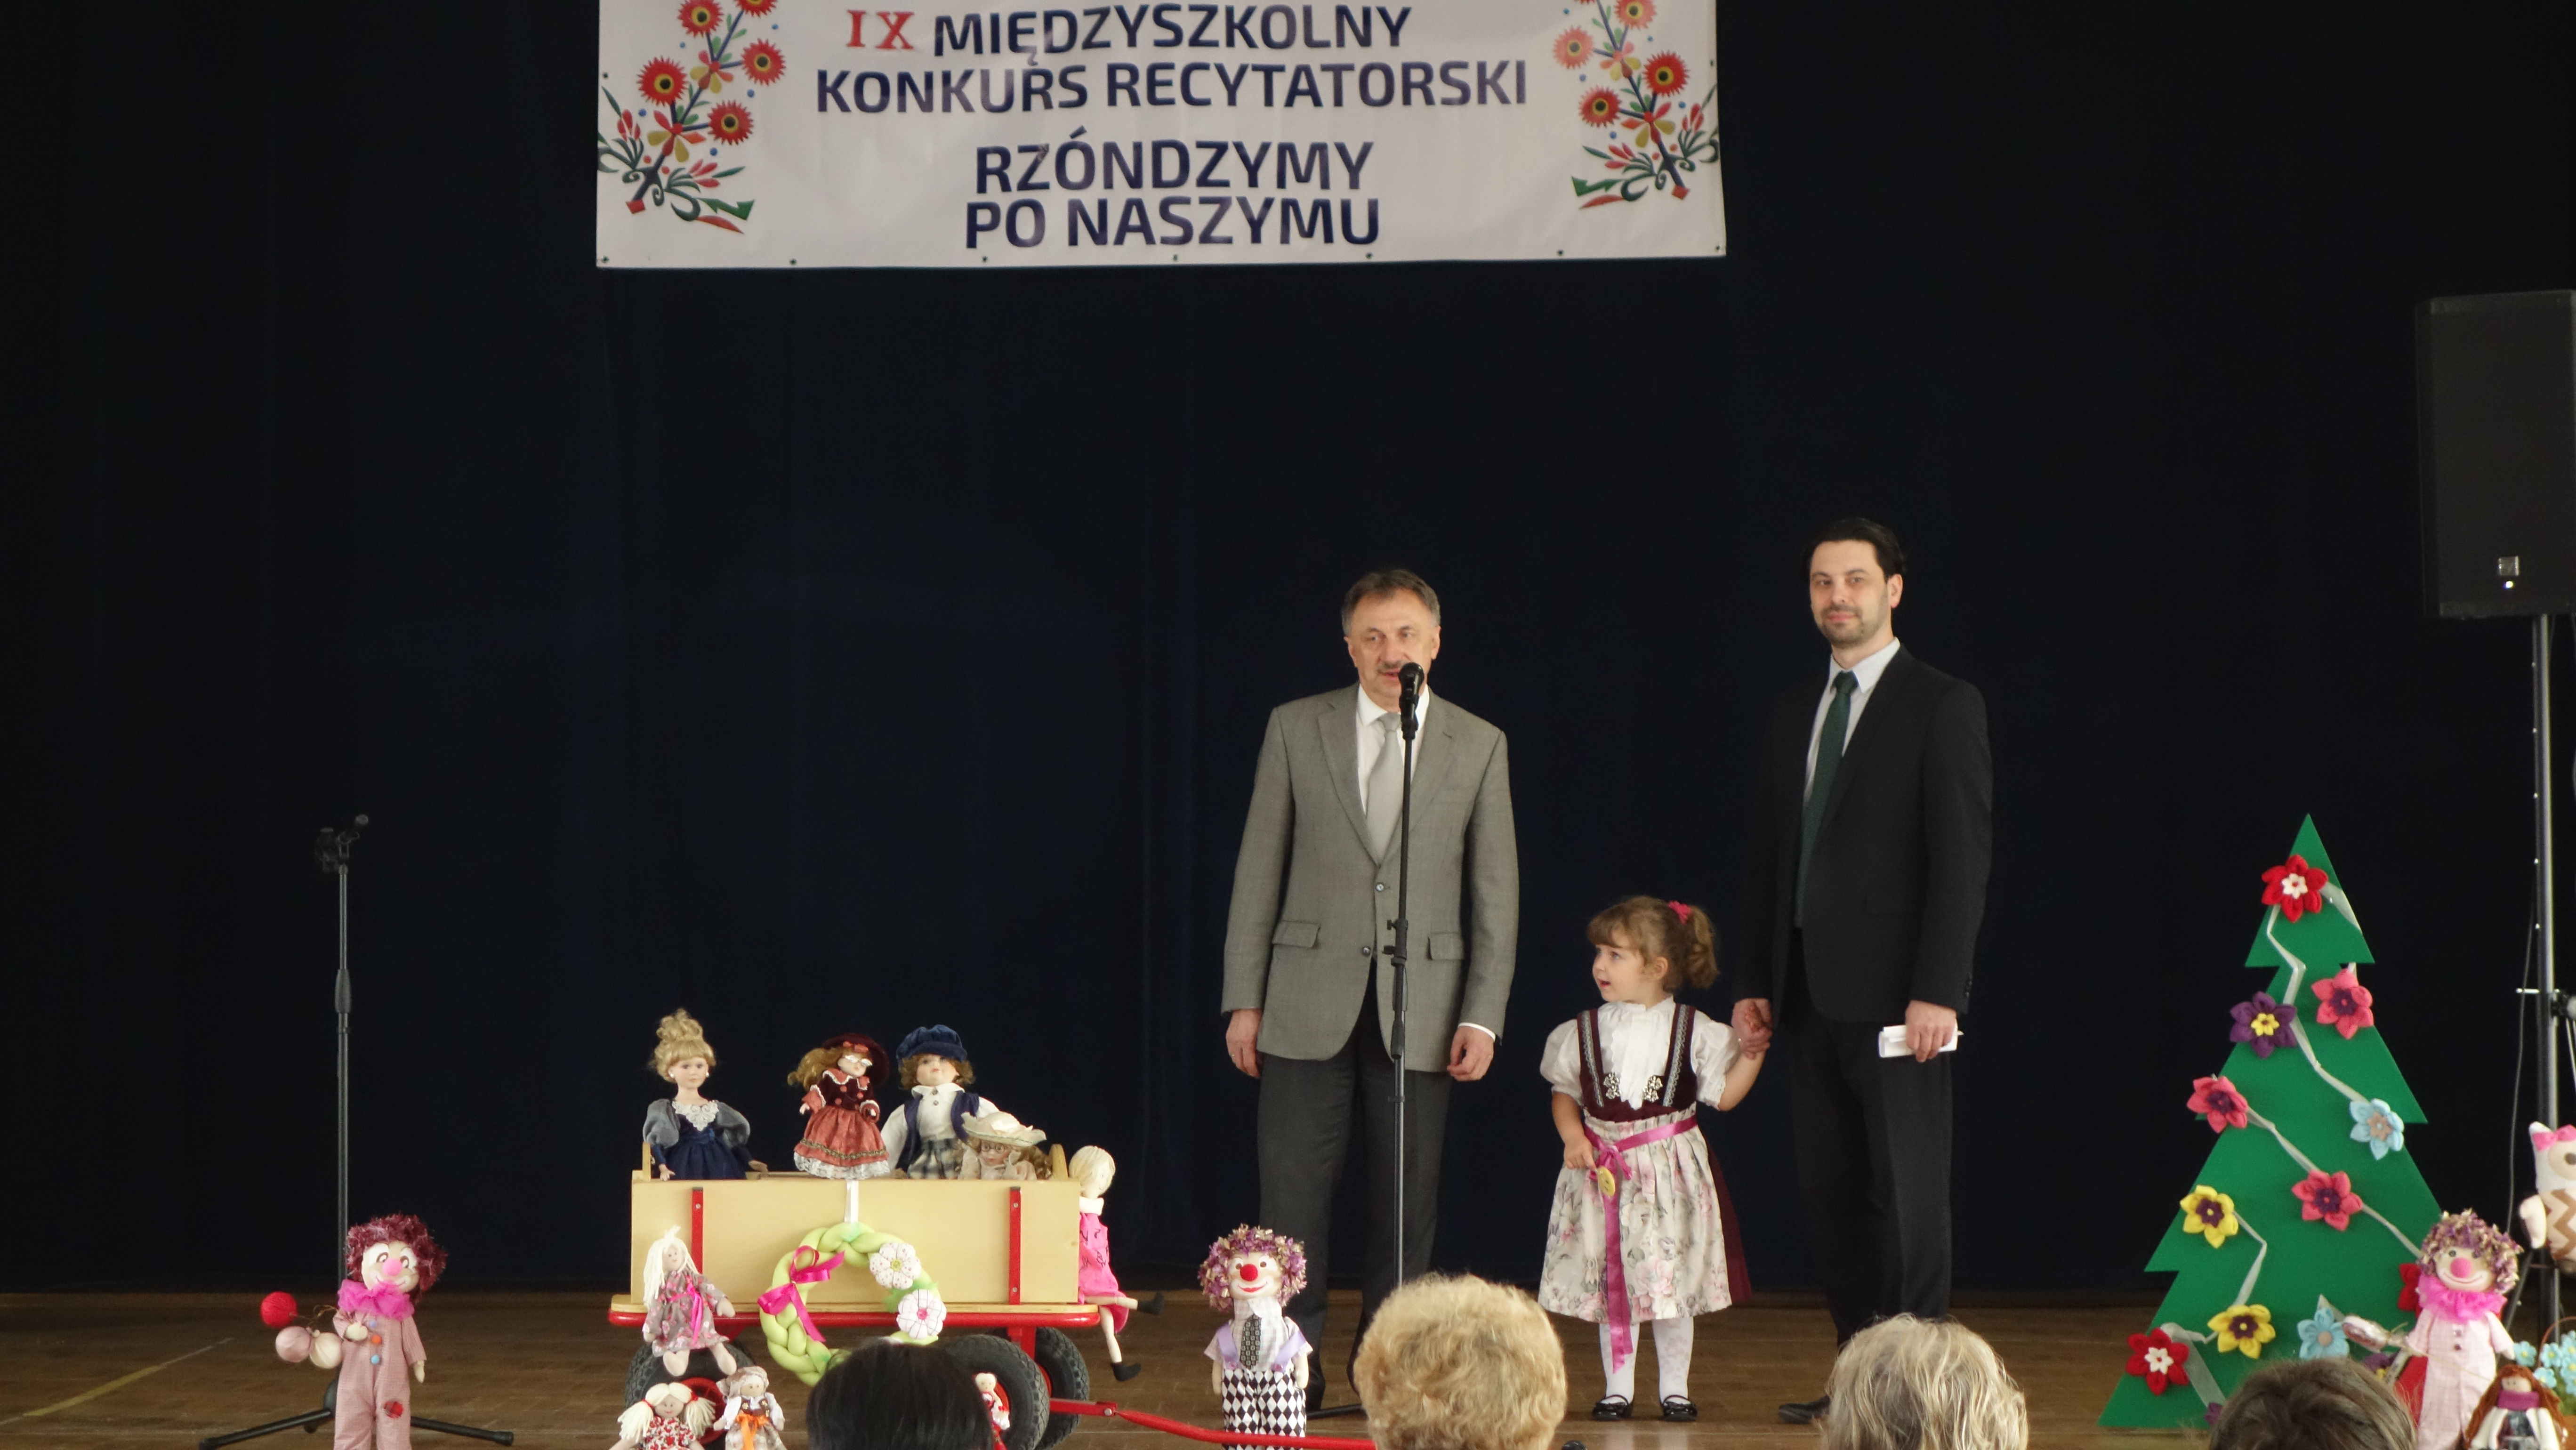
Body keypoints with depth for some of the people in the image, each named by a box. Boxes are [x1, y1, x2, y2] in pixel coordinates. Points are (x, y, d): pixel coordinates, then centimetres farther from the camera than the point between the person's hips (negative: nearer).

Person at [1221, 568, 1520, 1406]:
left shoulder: (1479, 746, 6)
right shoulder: (1296, 730, 5)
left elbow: (1496, 891, 6)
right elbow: (1258, 871, 6)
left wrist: (1483, 1015, -2)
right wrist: (1244, 999, 1)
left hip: (1421, 1007, 1)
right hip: (1311, 1001, 0)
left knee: (1407, 1203, 3)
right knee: (1294, 1195, -3)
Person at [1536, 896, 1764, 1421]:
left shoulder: (1692, 1031, -4)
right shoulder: (1585, 1031, 2)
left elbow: (1724, 1094, 0)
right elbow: (1564, 1092, 12)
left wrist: (1752, 1053, -11)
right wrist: (1573, 1136, -4)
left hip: (1669, 1170, -2)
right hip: (1603, 1170, 2)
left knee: (1671, 1280, 2)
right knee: (1609, 1280, 5)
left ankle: (1674, 1387, 14)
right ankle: (1618, 1387, 15)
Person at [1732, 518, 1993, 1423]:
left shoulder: (1943, 706, -3)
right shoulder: (1793, 714, 16)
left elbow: (1962, 856, -10)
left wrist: (1936, 992, -17)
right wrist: (1755, 982, 11)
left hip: (1894, 996, -6)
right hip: (1811, 996, 7)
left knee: (1908, 1197, -4)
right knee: (1831, 1195, 7)